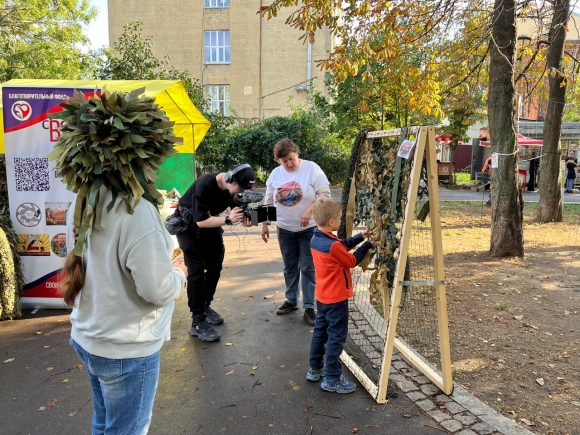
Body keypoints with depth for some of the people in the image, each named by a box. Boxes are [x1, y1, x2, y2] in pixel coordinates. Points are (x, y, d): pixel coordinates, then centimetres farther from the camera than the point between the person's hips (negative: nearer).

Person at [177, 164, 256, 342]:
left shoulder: (233, 187, -15)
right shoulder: (204, 185, -35)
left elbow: (236, 206, -10)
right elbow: (201, 221, -35)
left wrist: (243, 216, -33)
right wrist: (228, 219, -45)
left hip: (211, 223, 7)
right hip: (189, 226, -7)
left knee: (215, 265, 9)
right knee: (197, 270, -12)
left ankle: (205, 306, 27)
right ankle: (197, 322, -8)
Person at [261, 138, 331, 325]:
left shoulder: (312, 168, -12)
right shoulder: (275, 174, 1)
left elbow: (325, 194, -14)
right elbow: (268, 201, 8)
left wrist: (309, 211, -26)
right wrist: (265, 224, 7)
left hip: (309, 229, -4)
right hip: (285, 229, 4)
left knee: (307, 268, 1)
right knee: (289, 267, 15)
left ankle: (309, 307, 12)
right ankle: (291, 301, 30)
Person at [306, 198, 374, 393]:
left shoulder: (315, 239, 0)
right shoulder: (332, 245, -27)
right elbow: (352, 261, -12)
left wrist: (359, 236, 5)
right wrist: (367, 245, -2)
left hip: (322, 296, 9)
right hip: (336, 298, -9)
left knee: (320, 331, 19)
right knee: (337, 337, 2)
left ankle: (315, 369, 33)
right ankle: (332, 379, 12)